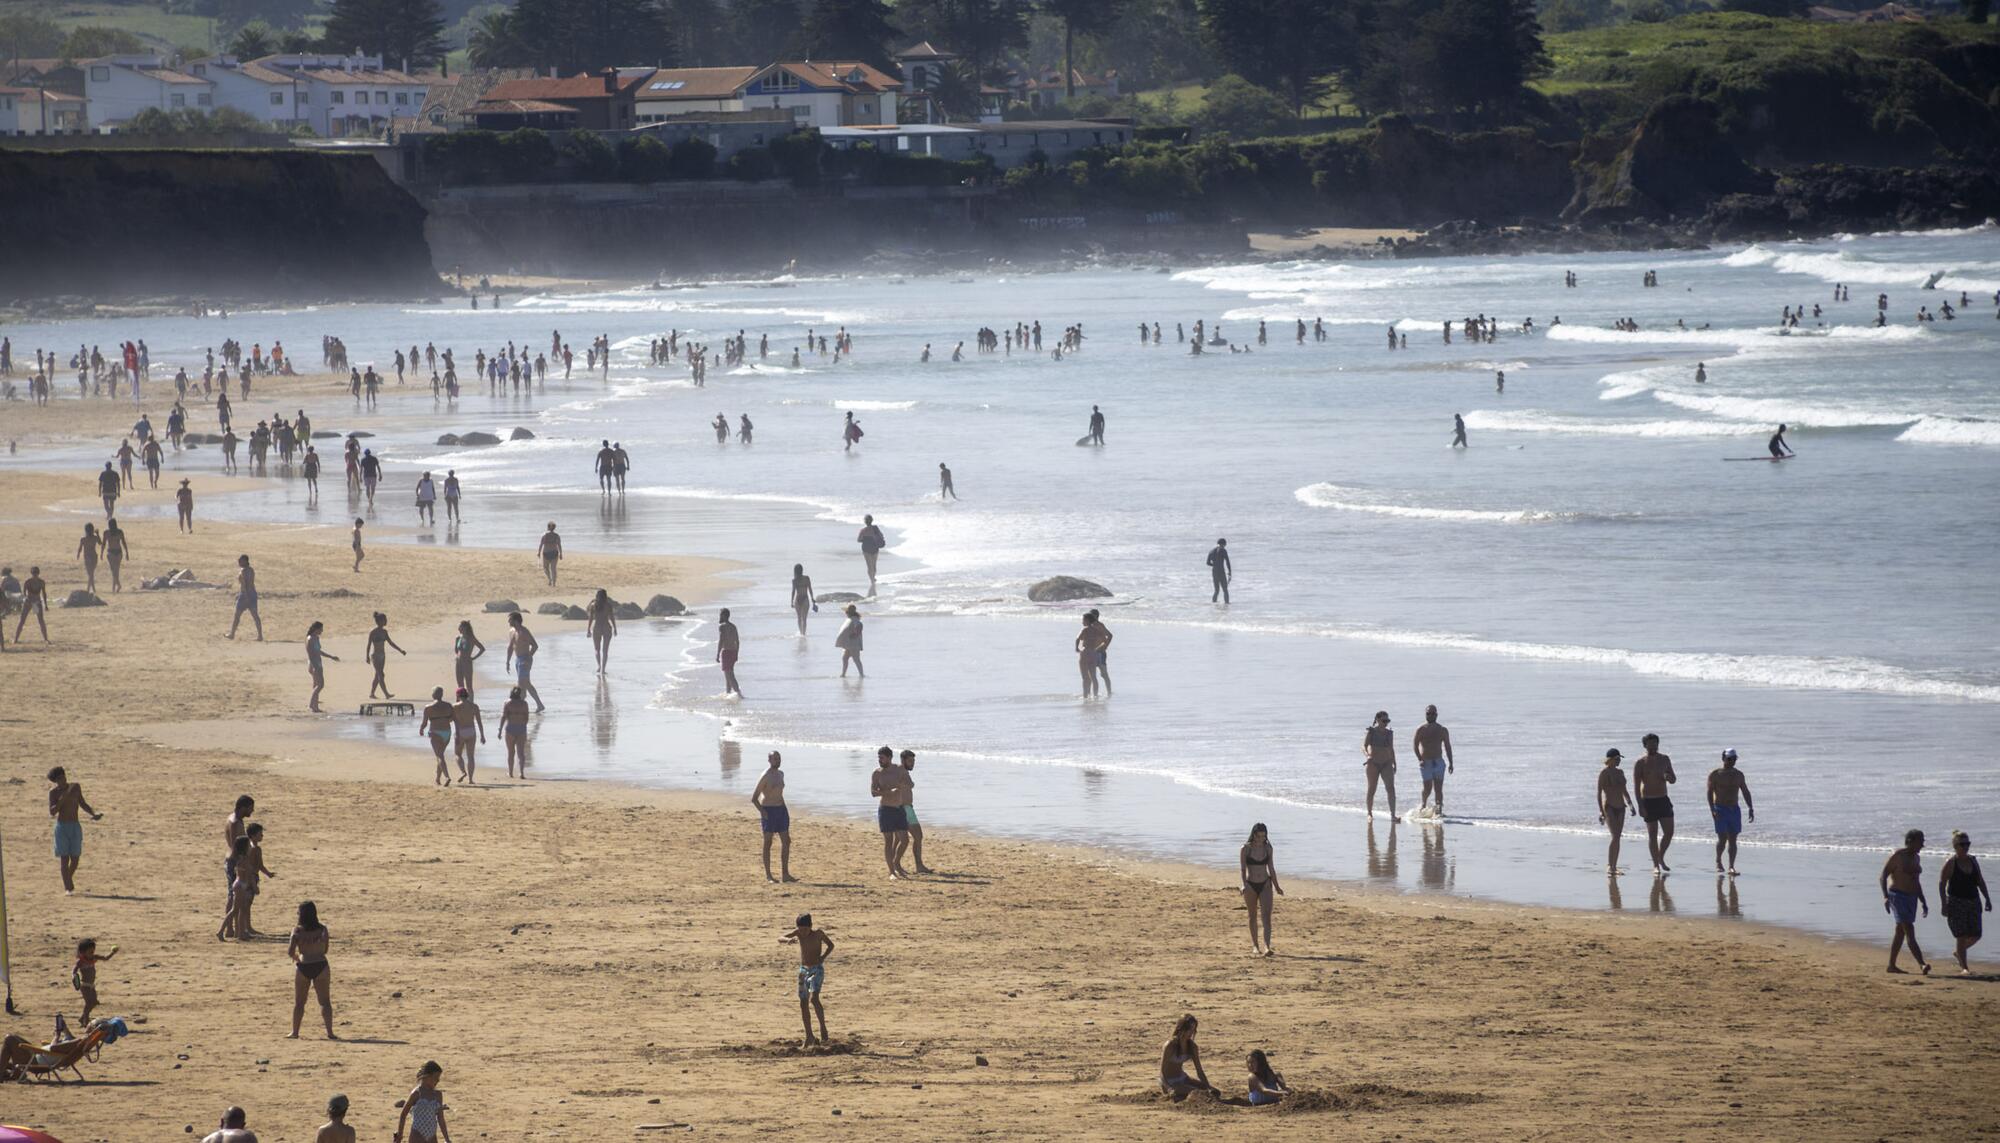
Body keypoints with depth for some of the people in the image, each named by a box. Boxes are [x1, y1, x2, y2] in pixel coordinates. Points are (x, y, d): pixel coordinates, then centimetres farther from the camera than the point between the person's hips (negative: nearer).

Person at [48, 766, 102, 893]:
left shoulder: (75, 787, 4)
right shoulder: (54, 792, -6)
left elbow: (82, 804, 16)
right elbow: (52, 812, -13)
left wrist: (94, 814, 2)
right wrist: (63, 799, -22)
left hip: (75, 826, 3)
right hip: (62, 827, -3)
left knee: (75, 858, 4)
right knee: (64, 858, -7)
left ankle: (68, 881, 28)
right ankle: (68, 888, -6)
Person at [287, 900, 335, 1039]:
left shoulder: (297, 931, -5)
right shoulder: (322, 929, -1)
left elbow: (290, 951, -9)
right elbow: (325, 950, -5)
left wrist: (295, 957, 12)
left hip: (303, 966, 0)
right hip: (320, 965, 0)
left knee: (299, 1002, 13)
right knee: (325, 1001, 6)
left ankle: (294, 1032, 16)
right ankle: (329, 1032, -1)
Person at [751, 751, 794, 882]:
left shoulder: (780, 774, 11)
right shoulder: (765, 777, -13)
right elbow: (754, 798, -13)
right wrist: (762, 812, -18)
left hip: (781, 809, 8)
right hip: (768, 811, -8)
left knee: (786, 841, 5)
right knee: (768, 843, -2)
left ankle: (785, 874, 10)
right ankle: (768, 876, 3)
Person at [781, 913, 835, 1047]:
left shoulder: (817, 933, -12)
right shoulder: (798, 932, -3)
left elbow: (830, 945, 2)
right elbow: (779, 939, -5)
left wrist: (823, 957, -15)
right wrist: (788, 940, -28)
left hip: (817, 970, -5)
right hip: (803, 970, 5)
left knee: (813, 998, -25)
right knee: (803, 1003, 5)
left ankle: (823, 1030, -21)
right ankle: (809, 1037, 14)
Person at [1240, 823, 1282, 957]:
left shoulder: (1267, 848, 3)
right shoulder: (1246, 849, -6)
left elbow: (1271, 868, 12)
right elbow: (1242, 869, -10)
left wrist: (1276, 886, 17)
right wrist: (1244, 884, -25)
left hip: (1265, 885, 1)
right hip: (1251, 885, -1)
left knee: (1267, 916, -12)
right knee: (1253, 916, 11)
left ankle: (1267, 947, -21)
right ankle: (1255, 945, 24)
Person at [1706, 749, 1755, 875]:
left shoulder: (1739, 775, 10)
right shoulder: (1715, 774, -2)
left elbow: (1746, 792, 14)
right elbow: (1709, 792, -7)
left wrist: (1750, 808, 4)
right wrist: (1712, 809, -19)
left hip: (1734, 810, 4)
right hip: (1720, 809, -4)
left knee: (1732, 839, -2)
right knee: (1722, 838, -8)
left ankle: (1731, 867, -3)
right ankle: (1718, 862, 16)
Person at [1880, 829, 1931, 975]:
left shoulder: (1915, 857, 14)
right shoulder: (1897, 856, -11)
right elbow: (1883, 876, -11)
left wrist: (1923, 901, 20)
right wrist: (1885, 897, -21)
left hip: (1911, 897, 9)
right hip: (1898, 896, -9)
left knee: (1900, 933, 10)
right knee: (1909, 930, -16)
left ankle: (1891, 965, 15)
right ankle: (1922, 964, -27)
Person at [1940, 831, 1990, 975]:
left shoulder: (1973, 860, 10)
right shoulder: (1950, 863, -8)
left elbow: (1980, 882, 16)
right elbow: (1941, 884, -9)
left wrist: (1988, 899, 10)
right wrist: (1944, 905, -15)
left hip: (1973, 902, 6)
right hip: (1956, 902, -6)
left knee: (1976, 935, 4)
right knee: (1962, 936, -8)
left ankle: (1957, 953, 31)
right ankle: (1964, 967, 0)